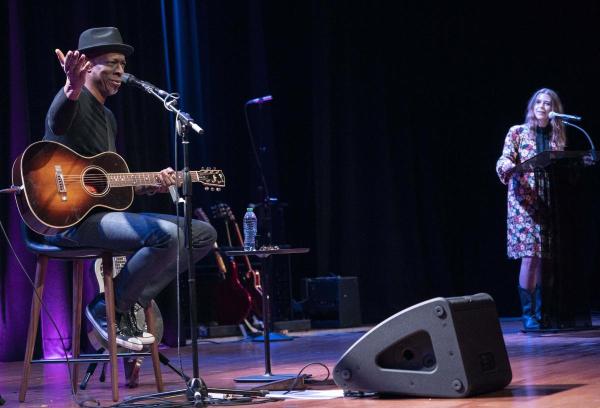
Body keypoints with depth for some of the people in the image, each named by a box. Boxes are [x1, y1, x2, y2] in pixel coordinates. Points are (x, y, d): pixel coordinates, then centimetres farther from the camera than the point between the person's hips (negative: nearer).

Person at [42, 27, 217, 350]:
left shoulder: (107, 117, 22)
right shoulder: (74, 102, -8)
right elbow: (58, 122, -35)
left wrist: (151, 185, 8)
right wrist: (72, 88, -57)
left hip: (103, 211, 10)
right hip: (70, 218, -10)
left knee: (204, 234, 7)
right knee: (166, 233, -32)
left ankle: (131, 303, 2)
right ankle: (106, 310, -11)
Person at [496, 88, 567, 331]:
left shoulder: (558, 137, 15)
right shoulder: (517, 132, 6)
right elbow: (505, 160, -5)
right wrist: (507, 166, -26)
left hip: (550, 202, 3)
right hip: (524, 201, -3)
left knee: (544, 258, 1)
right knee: (530, 257, -11)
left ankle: (541, 313, 8)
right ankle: (528, 315, -8)